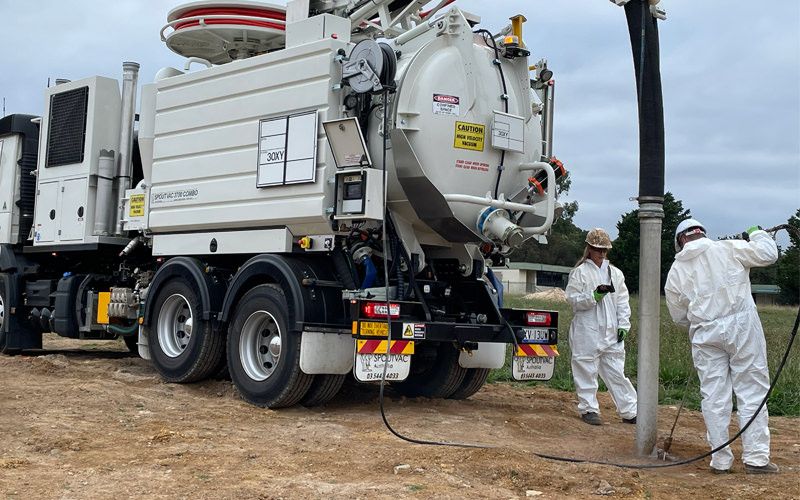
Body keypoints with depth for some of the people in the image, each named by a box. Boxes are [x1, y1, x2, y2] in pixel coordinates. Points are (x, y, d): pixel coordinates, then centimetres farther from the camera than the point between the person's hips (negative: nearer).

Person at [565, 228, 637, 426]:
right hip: (587, 331, -3)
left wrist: (623, 325, 4)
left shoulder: (615, 273, 12)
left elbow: (622, 301, 12)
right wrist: (594, 296, -20)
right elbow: (573, 299, -7)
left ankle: (630, 411, 11)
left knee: (616, 371, 6)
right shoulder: (580, 272, 0)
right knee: (587, 370, 2)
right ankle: (589, 409, 13)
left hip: (611, 331, 3)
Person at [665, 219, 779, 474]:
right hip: (741, 325, -2)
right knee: (752, 390, 5)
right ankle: (756, 457, 5)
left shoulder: (676, 270, 7)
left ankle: (720, 460, 10)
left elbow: (679, 315, 13)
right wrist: (757, 234, 21)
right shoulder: (728, 249, 0)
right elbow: (767, 254, 2)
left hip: (705, 334, 2)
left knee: (714, 396, 7)